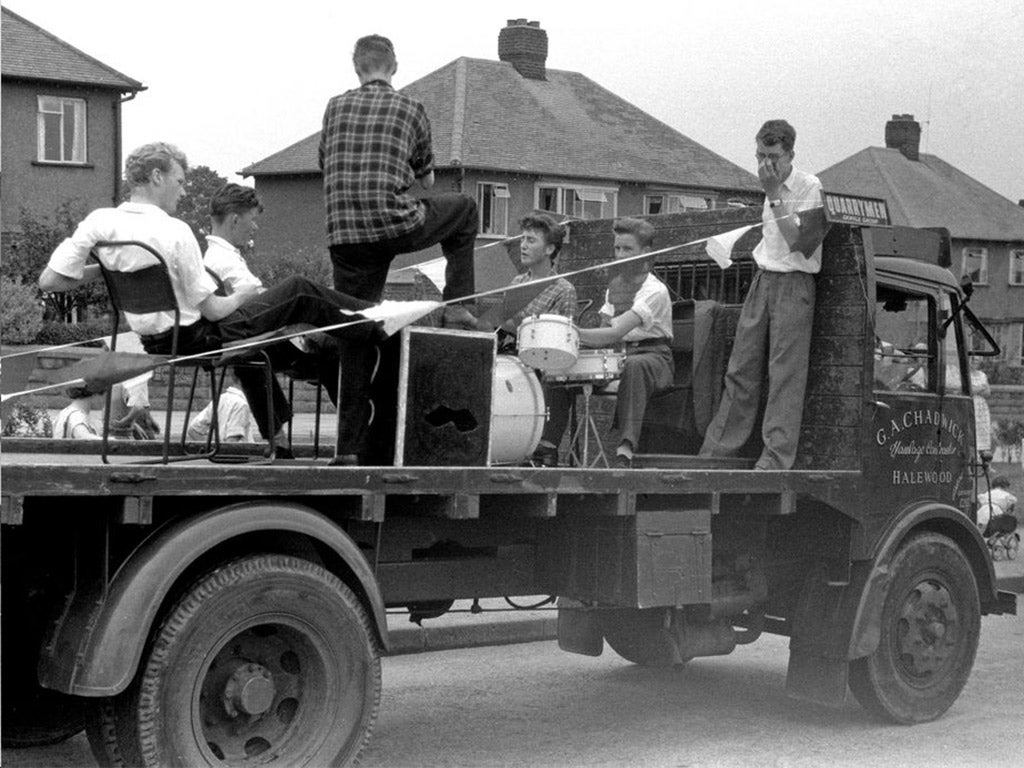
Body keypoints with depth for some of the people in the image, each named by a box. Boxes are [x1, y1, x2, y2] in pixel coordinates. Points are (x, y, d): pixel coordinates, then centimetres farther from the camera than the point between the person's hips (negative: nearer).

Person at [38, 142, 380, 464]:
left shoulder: (99, 221, -9)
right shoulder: (174, 231, -24)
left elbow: (48, 281, -9)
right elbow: (212, 309, -19)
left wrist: (102, 269, 4)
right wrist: (243, 295, 2)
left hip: (152, 341, 8)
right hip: (195, 339, -7)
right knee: (299, 293, 6)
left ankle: (274, 437, 42)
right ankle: (375, 325, 28)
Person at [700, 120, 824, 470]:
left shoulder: (809, 186, -8)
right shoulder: (772, 188, 14)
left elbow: (796, 241, -18)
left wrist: (774, 196, -17)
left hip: (793, 284, -7)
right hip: (763, 280, 7)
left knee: (785, 374, -8)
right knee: (741, 369, 7)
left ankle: (776, 457, -8)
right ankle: (717, 450, 11)